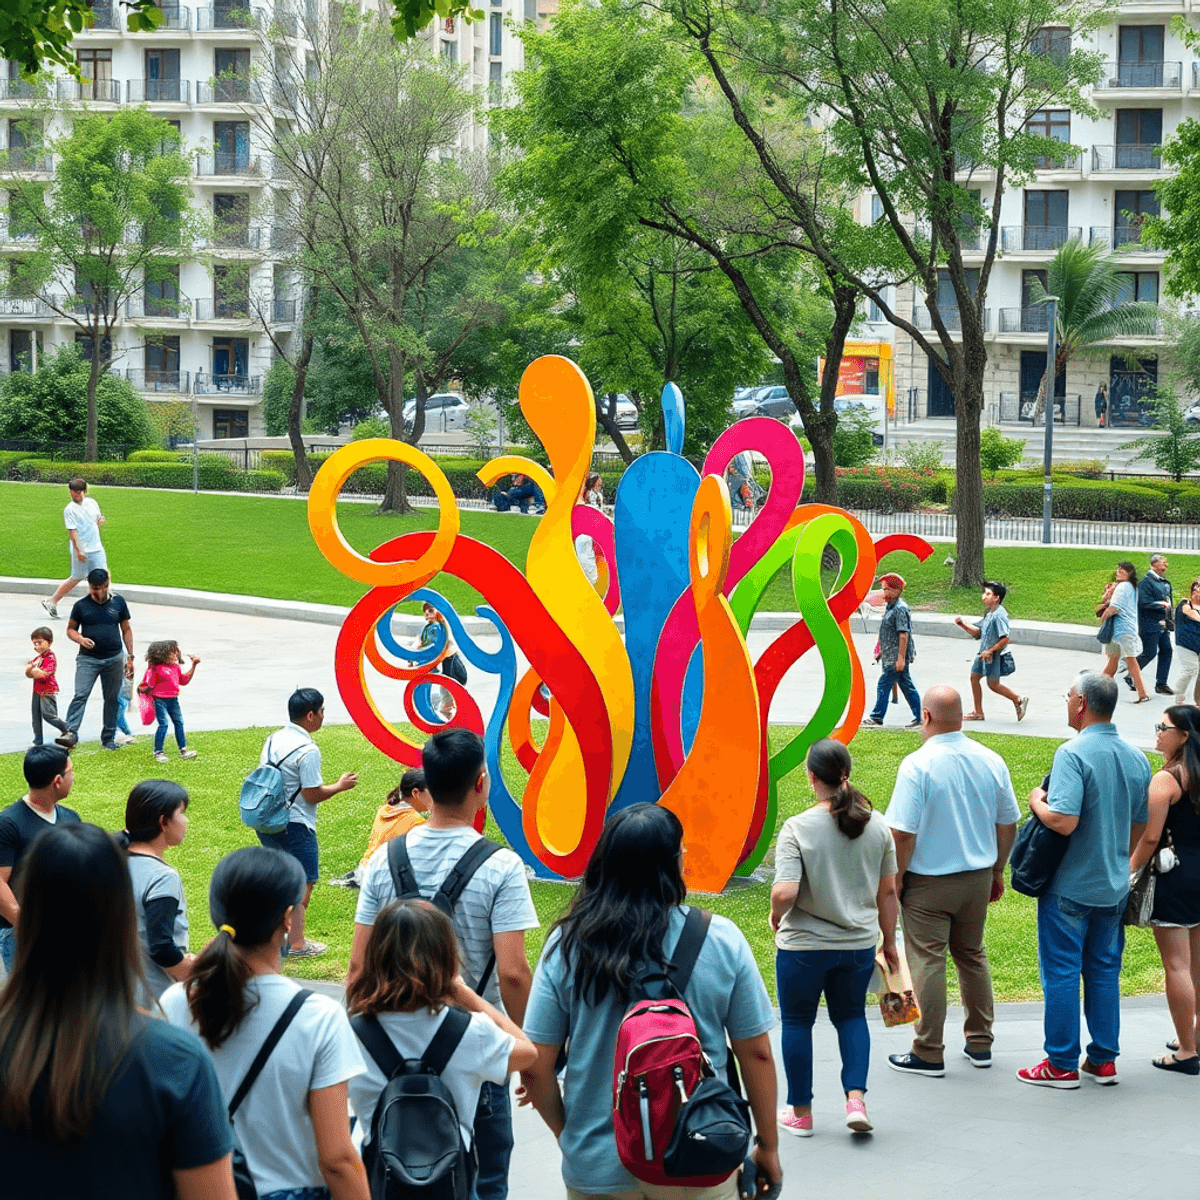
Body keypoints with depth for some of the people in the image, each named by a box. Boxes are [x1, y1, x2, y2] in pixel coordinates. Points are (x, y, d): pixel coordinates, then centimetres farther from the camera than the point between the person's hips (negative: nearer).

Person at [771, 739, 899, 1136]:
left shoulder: (797, 828, -18)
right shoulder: (877, 825, -4)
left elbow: (784, 893, -25)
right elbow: (887, 891, 4)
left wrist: (776, 916, -2)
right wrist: (889, 942, 16)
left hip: (803, 947, -4)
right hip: (859, 944, 4)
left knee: (797, 1021, 14)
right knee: (851, 1016, 22)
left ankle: (801, 1113, 22)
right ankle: (856, 1099, 6)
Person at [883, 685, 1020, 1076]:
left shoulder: (917, 765, -17)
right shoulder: (991, 762, -1)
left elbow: (902, 834, -19)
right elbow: (1007, 825, 8)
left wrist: (895, 881, -8)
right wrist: (997, 872, 20)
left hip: (928, 882, -6)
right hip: (978, 876, 6)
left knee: (927, 963, 1)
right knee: (972, 956, 19)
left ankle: (928, 1055, 6)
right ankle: (980, 1044, 25)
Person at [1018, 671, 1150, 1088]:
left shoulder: (1073, 754, -19)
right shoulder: (1137, 758, 4)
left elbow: (1063, 820, -28)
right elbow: (1140, 828, 13)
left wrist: (1037, 802, -9)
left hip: (1070, 886, -6)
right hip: (1114, 886, 6)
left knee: (1061, 971, 2)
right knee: (1104, 970, 15)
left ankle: (1062, 1064, 7)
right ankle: (1104, 1060, 19)